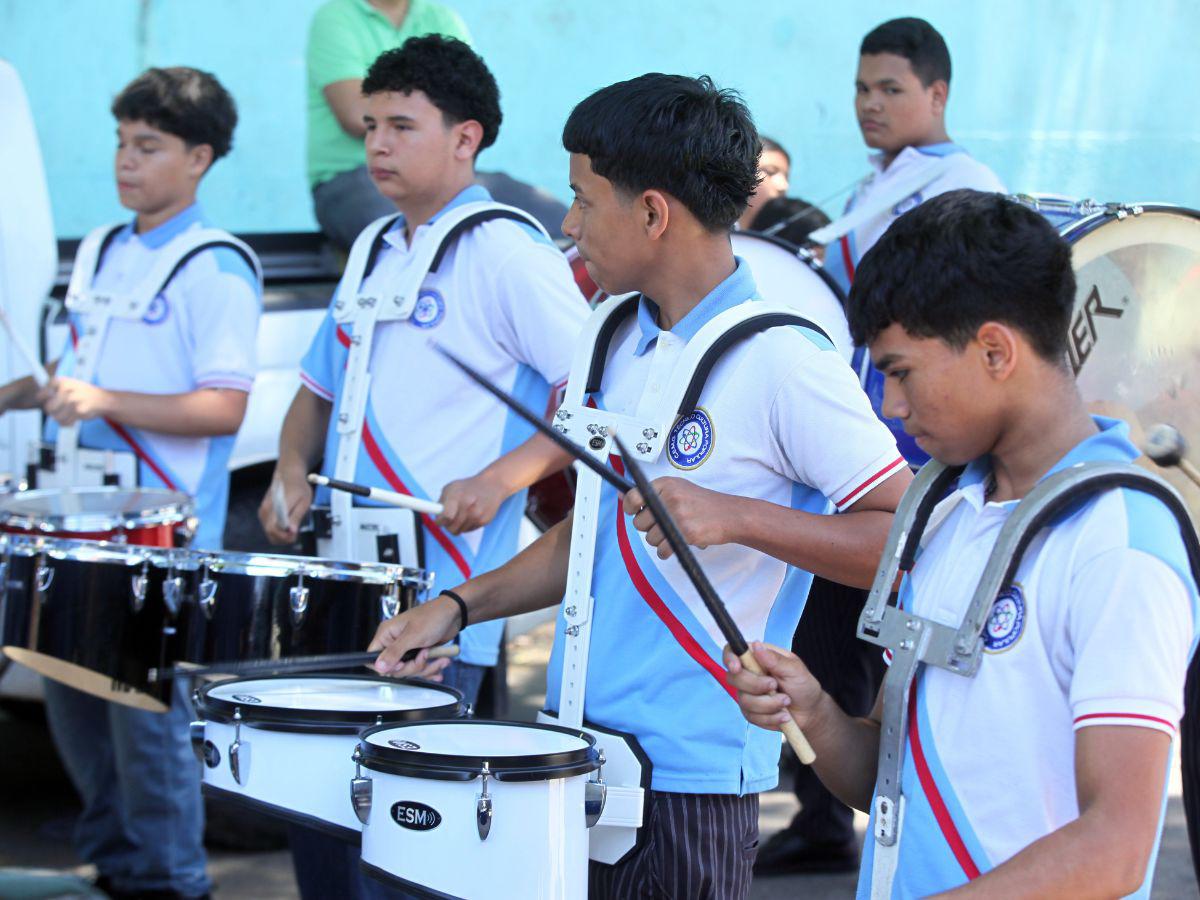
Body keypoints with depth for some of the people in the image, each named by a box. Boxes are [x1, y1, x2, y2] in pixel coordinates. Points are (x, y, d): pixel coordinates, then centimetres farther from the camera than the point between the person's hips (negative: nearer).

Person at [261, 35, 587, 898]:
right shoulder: (376, 253, 16)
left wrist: (503, 477, -23)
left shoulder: (508, 254, -8)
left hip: (441, 609, -8)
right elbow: (319, 389, 26)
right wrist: (294, 470, 7)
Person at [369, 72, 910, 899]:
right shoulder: (621, 341, 10)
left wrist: (735, 516, -28)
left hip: (691, 774, -7)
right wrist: (459, 606, 9)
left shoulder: (782, 360, -15)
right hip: (577, 749, 7)